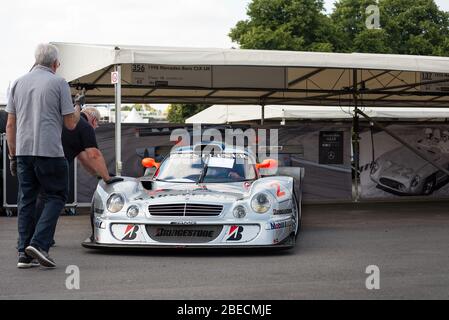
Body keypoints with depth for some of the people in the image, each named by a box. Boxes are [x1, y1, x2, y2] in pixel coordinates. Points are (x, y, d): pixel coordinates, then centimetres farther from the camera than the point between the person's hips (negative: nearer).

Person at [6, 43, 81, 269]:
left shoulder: (18, 83, 11)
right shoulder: (59, 83, -3)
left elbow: (10, 125, 10)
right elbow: (70, 124, -2)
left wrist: (13, 156, 16)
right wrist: (78, 109, 18)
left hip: (23, 151, 5)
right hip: (49, 151, -5)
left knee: (26, 200, 10)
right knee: (56, 197, 5)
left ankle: (24, 253, 7)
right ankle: (39, 243, -11)